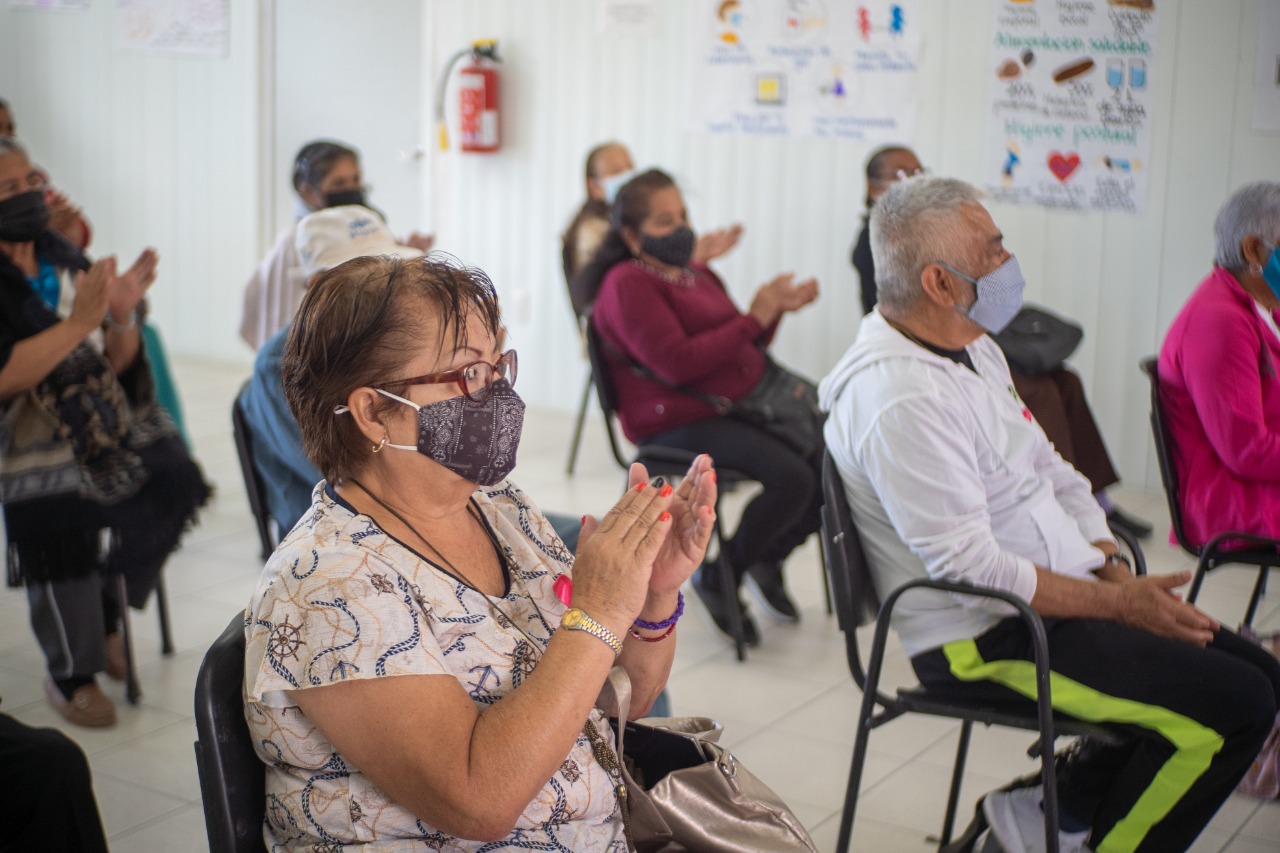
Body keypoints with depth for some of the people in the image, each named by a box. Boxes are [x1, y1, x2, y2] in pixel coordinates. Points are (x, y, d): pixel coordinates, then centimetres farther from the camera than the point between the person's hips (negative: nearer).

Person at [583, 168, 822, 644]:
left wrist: (774, 310, 2)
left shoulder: (696, 274, 18)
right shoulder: (628, 284, -10)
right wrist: (754, 318, -17)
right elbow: (677, 363, -21)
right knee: (791, 479, -27)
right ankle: (720, 579, -4)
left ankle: (768, 559, 14)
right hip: (679, 423, -8)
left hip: (739, 406, 9)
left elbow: (744, 349, 22)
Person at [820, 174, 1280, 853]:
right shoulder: (900, 401, -22)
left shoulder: (973, 348, 11)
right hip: (989, 641, -10)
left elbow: (1052, 475, 15)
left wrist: (1116, 572, 0)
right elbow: (970, 566, -24)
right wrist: (1118, 603, -16)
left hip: (1058, 601, 10)